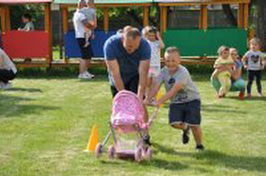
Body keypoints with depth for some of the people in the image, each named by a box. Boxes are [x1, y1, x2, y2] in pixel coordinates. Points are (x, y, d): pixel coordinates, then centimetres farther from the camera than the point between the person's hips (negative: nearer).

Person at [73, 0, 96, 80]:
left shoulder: (76, 14, 19)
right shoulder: (80, 15, -15)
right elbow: (87, 24, -24)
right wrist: (93, 26, -5)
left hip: (84, 37, 10)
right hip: (82, 37, -10)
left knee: (89, 55, 14)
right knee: (85, 56, -8)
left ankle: (85, 72, 20)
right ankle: (81, 74, -6)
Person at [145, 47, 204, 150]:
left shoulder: (183, 72, -25)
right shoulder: (164, 71, -6)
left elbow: (174, 90, -34)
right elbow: (156, 86, -15)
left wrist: (160, 101, -43)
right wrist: (148, 99, -31)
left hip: (191, 99, -5)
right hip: (176, 102, 5)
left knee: (194, 125, -12)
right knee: (174, 123, -13)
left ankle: (199, 145, 15)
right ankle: (185, 128, 24)